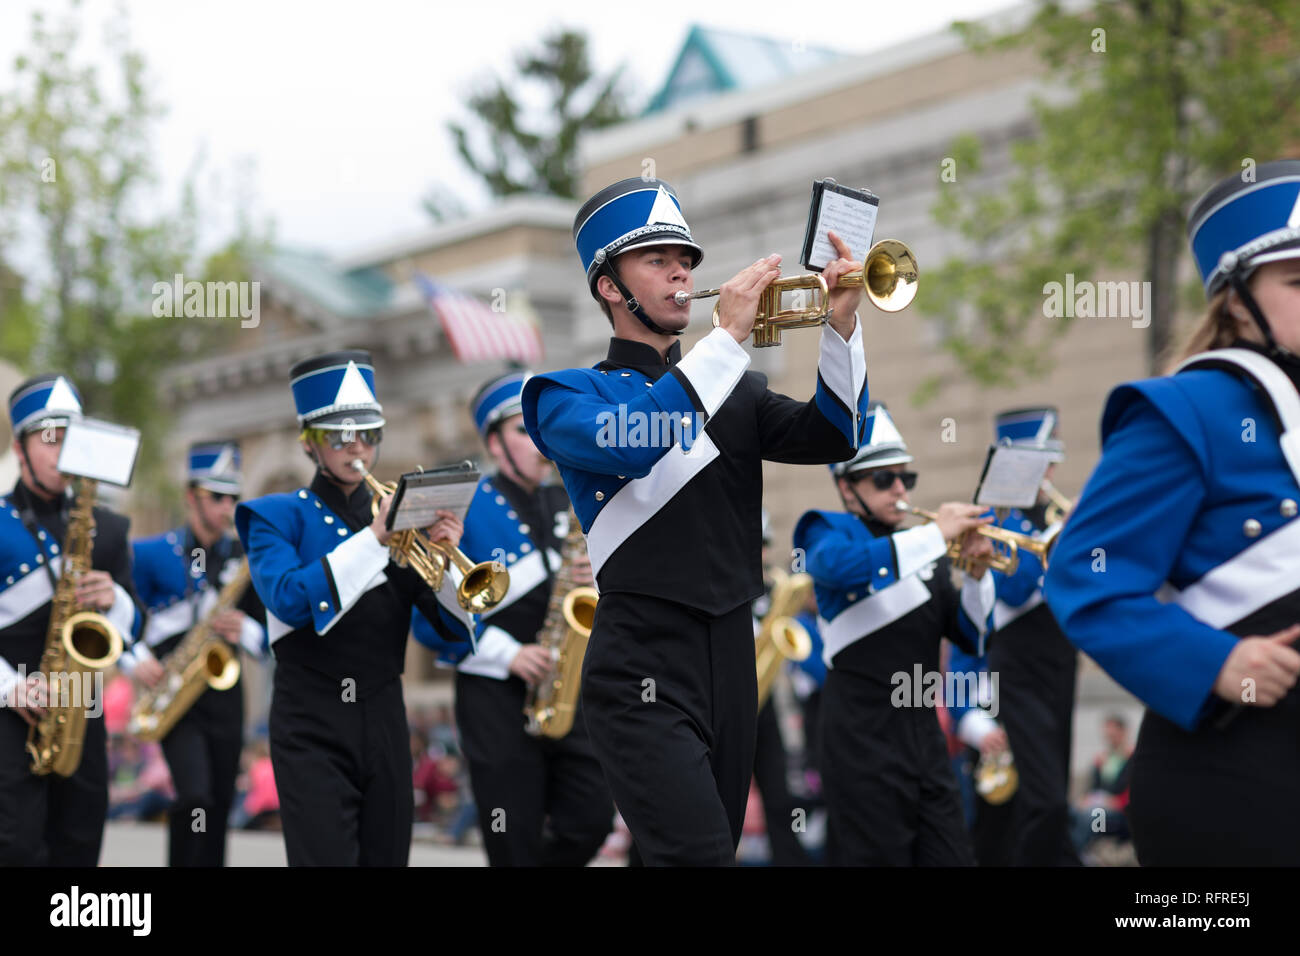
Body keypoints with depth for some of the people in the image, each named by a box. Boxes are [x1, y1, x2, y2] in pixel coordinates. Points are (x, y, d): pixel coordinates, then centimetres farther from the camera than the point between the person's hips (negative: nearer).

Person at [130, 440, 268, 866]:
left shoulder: (245, 558, 9)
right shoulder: (151, 553, 0)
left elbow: (269, 635, 10)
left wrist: (246, 631, -11)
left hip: (225, 693, 4)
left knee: (219, 806, 6)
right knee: (196, 796, -21)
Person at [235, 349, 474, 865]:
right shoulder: (277, 515, 2)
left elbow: (458, 630, 6)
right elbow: (288, 600, -18)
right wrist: (373, 538, -21)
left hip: (385, 723, 4)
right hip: (313, 730, -4)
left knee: (386, 855, 4)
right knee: (326, 856, -14)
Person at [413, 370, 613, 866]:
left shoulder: (567, 506, 13)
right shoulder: (464, 511, -4)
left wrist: (595, 577, -8)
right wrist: (508, 654, -16)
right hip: (496, 699, -5)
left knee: (591, 823, -3)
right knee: (516, 847, -3)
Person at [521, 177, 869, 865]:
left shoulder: (730, 391, 18)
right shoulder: (567, 393, 1)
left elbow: (832, 438, 6)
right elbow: (626, 443, -21)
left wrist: (840, 326, -8)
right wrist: (729, 335, -20)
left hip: (731, 655, 6)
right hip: (644, 670, -6)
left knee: (716, 844, 11)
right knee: (697, 854, -22)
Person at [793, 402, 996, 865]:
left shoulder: (918, 549, 18)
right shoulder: (829, 530, 2)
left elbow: (970, 637, 13)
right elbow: (836, 566, -25)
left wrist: (977, 573, -4)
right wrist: (936, 534, -23)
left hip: (925, 735, 6)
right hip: (864, 737, -6)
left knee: (951, 856, 4)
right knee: (875, 854, -3)